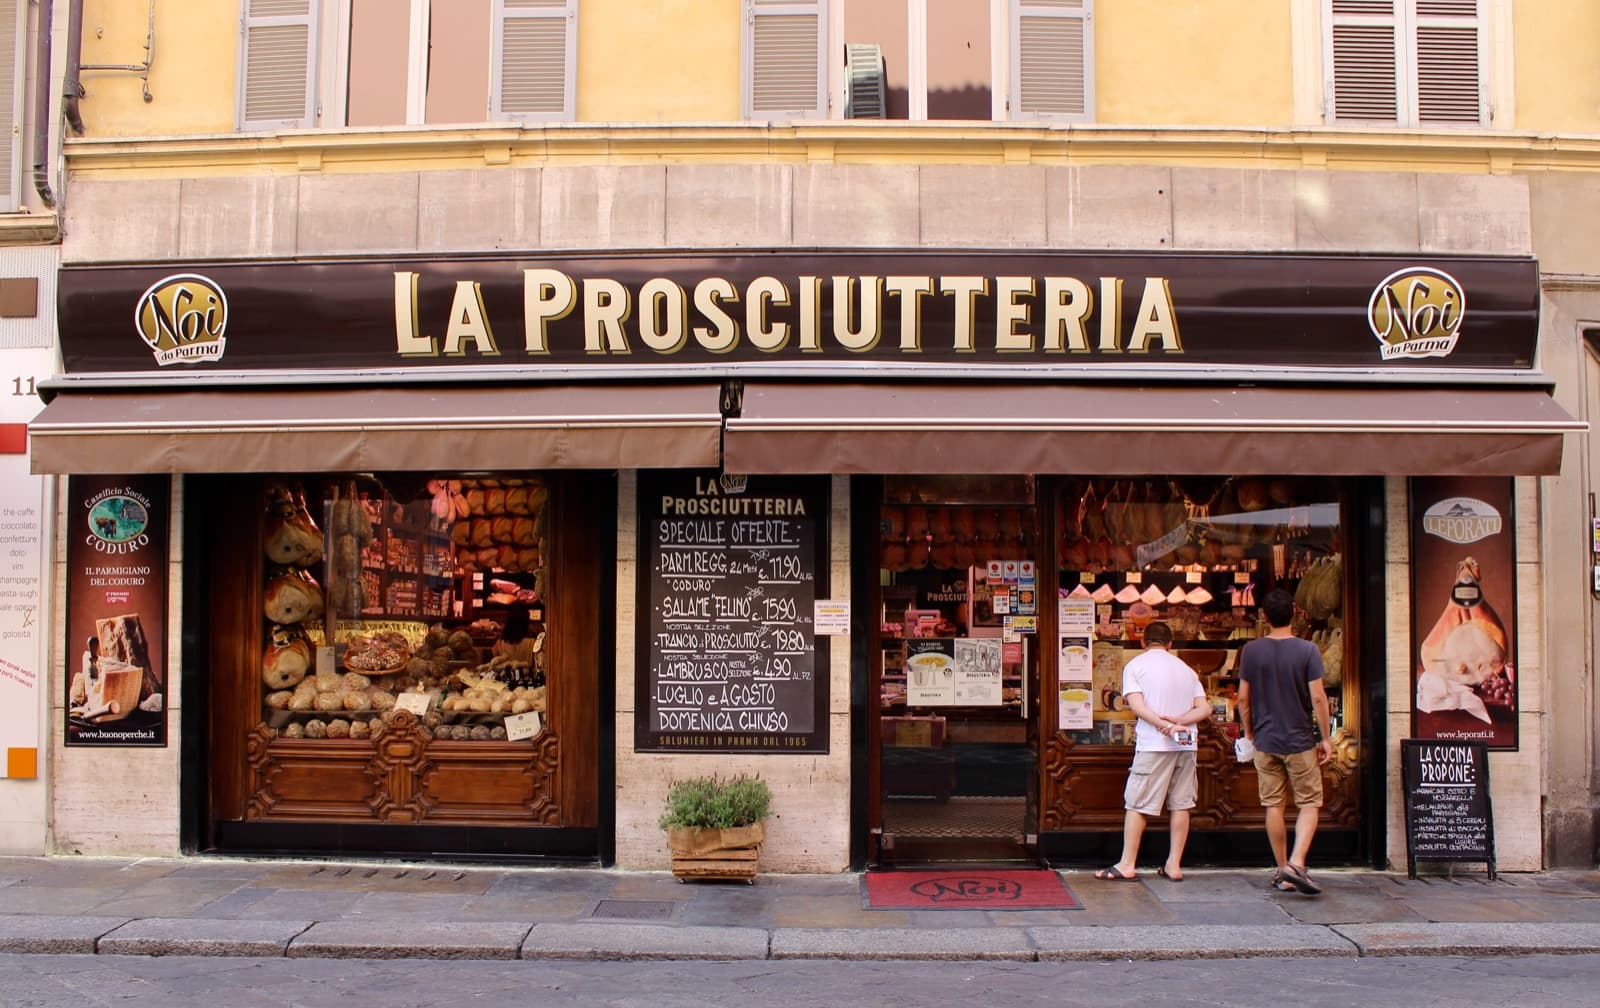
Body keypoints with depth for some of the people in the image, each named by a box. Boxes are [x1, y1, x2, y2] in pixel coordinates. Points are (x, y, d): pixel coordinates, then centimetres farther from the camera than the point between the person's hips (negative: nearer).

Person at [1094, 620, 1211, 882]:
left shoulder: (1136, 665, 3)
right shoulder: (1186, 669, 16)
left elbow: (1136, 705, -11)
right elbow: (1205, 708, 5)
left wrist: (1165, 725, -17)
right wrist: (1178, 721, -8)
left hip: (1153, 744, -4)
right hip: (1187, 744, 5)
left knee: (1136, 804, 0)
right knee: (1180, 804, 9)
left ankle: (1127, 865, 1)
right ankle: (1174, 865, 11)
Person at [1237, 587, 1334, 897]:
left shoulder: (1251, 651, -1)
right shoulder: (1307, 650, -8)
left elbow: (1243, 698, 3)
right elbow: (1318, 697, -9)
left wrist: (1249, 733, 16)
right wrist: (1326, 738, 0)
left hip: (1265, 741, 2)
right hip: (1299, 741, -2)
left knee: (1273, 805, 9)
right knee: (1309, 804, 6)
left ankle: (1283, 871, 14)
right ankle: (1296, 863, -12)